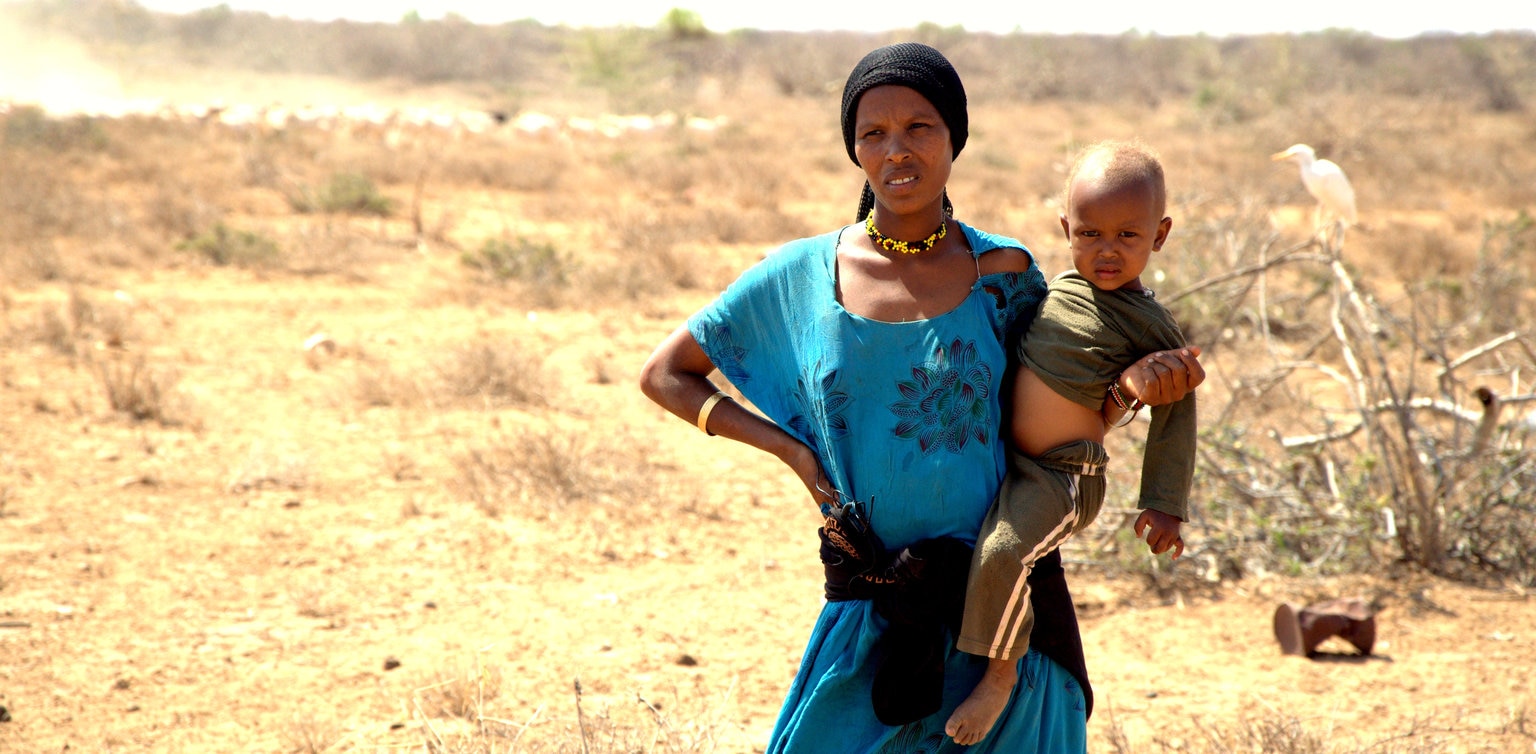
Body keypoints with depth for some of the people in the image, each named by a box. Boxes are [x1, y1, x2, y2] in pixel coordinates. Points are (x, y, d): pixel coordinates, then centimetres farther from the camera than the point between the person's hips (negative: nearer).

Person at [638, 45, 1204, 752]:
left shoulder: (1003, 273, -1)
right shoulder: (801, 275, -1)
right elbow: (664, 374, 8)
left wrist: (1132, 380, -10)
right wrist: (792, 449, -2)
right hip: (870, 606, 0)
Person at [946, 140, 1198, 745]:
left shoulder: (1146, 324, -11)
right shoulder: (1061, 288, 9)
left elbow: (1175, 410, -8)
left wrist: (1163, 505, -9)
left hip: (1064, 475, -9)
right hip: (1003, 460, 9)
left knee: (1004, 552, -29)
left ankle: (999, 677, -12)